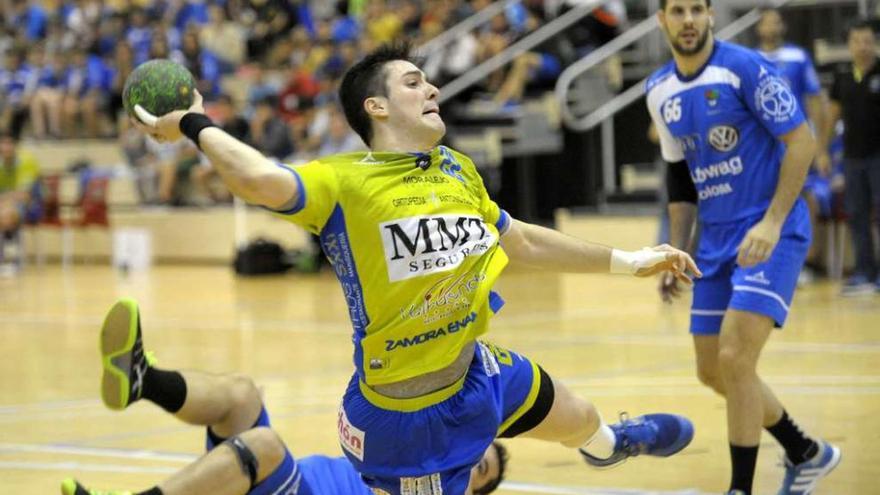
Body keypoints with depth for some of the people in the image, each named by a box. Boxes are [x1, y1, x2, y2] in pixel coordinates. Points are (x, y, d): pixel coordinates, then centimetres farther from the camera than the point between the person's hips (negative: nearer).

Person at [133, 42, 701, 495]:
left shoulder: (459, 171, 4)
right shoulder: (344, 180, -20)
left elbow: (523, 241, 16)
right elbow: (262, 181, -39)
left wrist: (626, 261, 21)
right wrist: (196, 125, -30)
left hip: (475, 370, 8)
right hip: (408, 409, -8)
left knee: (579, 419, 32)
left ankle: (608, 442, 69)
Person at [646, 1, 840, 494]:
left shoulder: (746, 67, -14)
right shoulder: (661, 92, 6)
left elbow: (802, 142, -14)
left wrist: (772, 223, -21)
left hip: (772, 233, -7)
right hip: (717, 240, 7)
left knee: (734, 360, -19)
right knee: (713, 372, 10)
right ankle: (808, 453, 31)